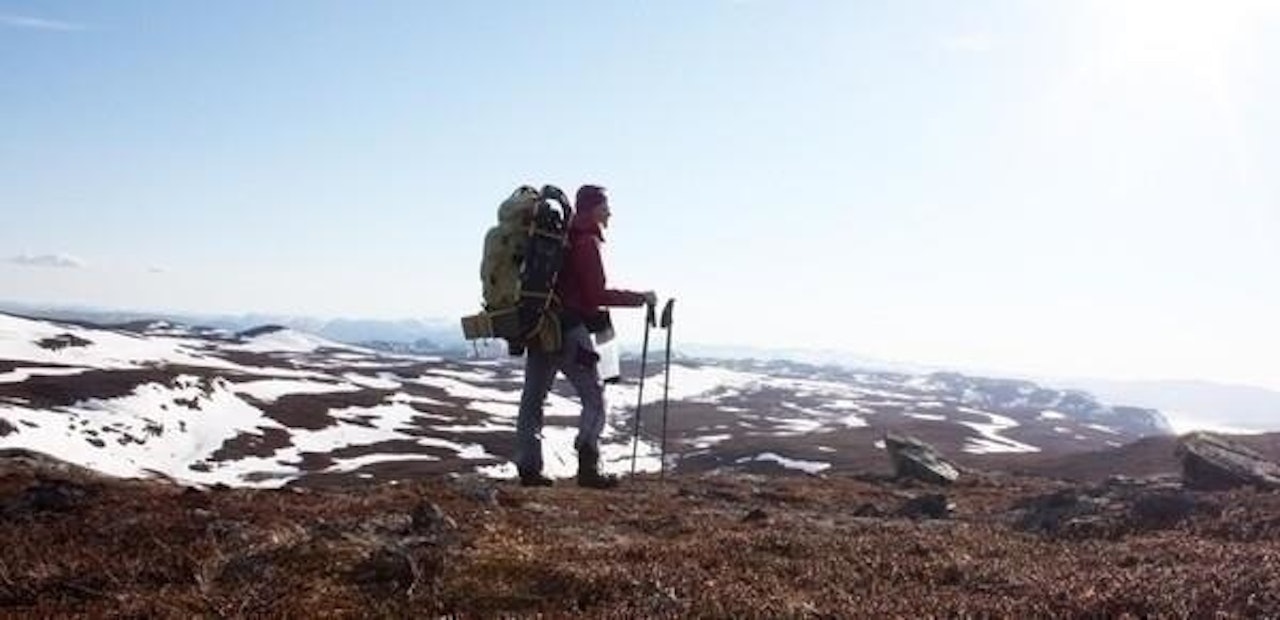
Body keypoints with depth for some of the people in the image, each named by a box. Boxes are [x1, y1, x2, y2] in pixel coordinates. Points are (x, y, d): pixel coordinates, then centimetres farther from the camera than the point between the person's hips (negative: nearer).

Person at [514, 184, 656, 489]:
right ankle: (588, 468, -13)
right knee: (594, 398, -2)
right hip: (570, 330, -8)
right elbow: (597, 295, -13)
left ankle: (529, 468, 9)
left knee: (532, 399, 9)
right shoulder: (587, 241, -9)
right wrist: (640, 298, -7)